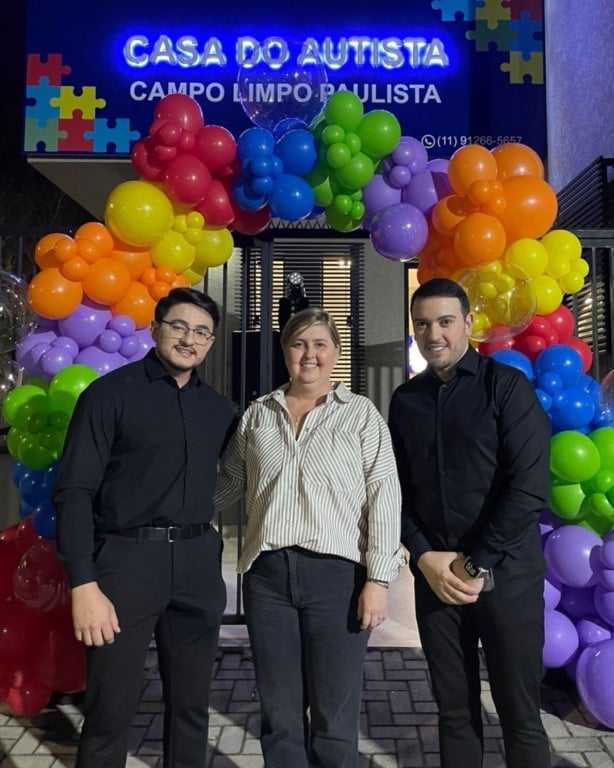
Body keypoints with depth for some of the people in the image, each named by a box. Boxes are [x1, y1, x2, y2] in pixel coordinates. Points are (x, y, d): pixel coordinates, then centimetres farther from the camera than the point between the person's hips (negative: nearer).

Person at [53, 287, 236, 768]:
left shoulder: (217, 408, 10)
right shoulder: (110, 393, -4)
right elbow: (74, 491, -9)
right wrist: (83, 584, -16)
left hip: (198, 564, 4)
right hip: (126, 559, -4)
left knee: (191, 705, 16)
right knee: (111, 712, 6)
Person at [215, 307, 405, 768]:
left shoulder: (361, 413, 1)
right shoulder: (258, 414, 11)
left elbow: (384, 496, -3)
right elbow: (230, 480, 18)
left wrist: (378, 578, -9)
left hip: (338, 573, -3)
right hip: (267, 573, 3)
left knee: (335, 715, 7)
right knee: (279, 712, 14)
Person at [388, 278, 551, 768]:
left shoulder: (507, 386, -5)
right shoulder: (406, 399, 8)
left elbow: (530, 487, -12)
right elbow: (397, 489, 8)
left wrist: (476, 564, -13)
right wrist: (425, 556, -5)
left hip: (505, 574, -3)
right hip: (435, 574, 4)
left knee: (519, 715, 8)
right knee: (454, 709, 14)